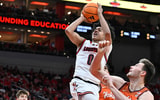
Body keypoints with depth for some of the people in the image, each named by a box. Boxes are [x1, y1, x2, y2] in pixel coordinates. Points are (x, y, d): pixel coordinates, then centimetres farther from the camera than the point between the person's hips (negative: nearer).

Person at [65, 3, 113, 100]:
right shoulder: (83, 43, 20)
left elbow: (108, 33, -7)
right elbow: (68, 30, 5)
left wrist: (100, 14, 4)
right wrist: (82, 18, 15)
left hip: (93, 86, 1)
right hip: (78, 82, -1)